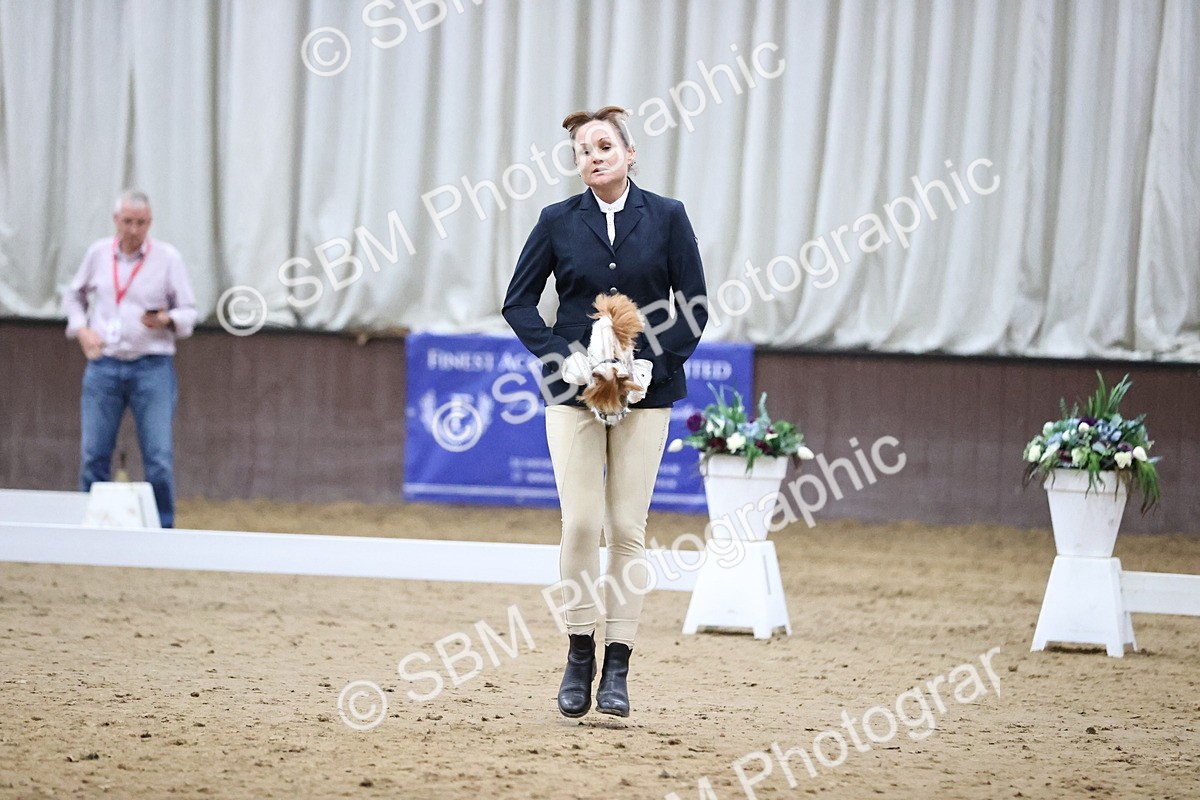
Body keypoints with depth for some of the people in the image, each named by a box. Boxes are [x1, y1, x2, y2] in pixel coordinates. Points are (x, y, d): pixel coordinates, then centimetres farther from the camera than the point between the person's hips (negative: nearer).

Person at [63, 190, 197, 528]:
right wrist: (81, 329, 4)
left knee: (159, 458, -7)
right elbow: (74, 296, 22)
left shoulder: (167, 257, 0)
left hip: (152, 368, -2)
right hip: (103, 366, 2)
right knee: (93, 455, 2)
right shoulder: (98, 252, 7)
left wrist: (166, 320, -19)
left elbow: (188, 312, 2)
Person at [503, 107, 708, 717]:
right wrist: (563, 358, -9)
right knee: (580, 524, -6)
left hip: (645, 392, 0)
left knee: (627, 529, 0)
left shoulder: (666, 218, 2)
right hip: (574, 392, 0)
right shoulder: (558, 222, 3)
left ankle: (617, 668, 6)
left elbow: (694, 306, 2)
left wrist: (654, 363, -10)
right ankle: (579, 656, 7)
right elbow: (519, 302, 6)